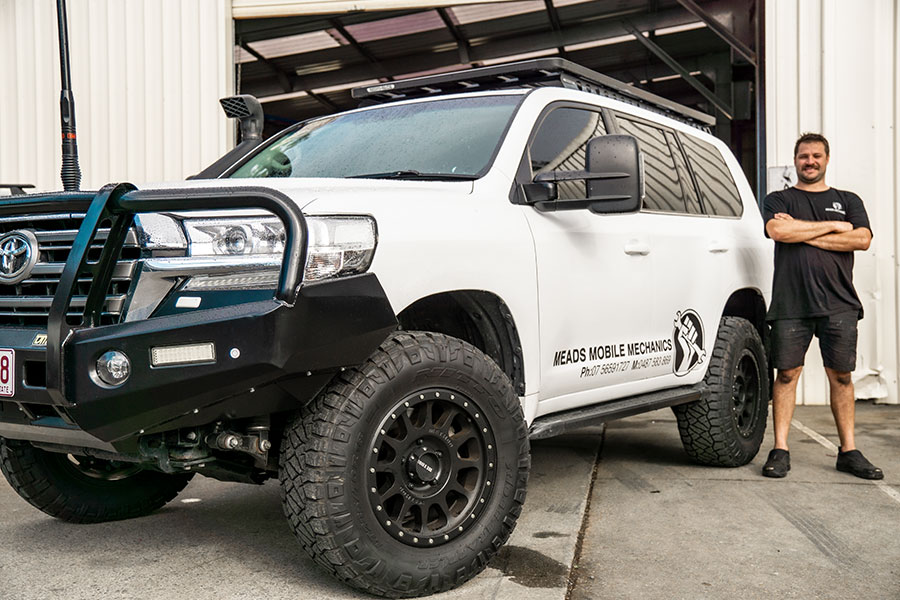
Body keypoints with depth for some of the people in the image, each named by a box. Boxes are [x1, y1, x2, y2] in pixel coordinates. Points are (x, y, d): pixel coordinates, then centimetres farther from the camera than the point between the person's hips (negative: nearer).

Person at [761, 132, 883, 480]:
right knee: (787, 373, -2)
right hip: (790, 303, -1)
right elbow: (777, 231, -9)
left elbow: (862, 239, 0)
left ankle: (848, 451, 12)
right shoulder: (779, 200, 14)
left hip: (838, 303, 2)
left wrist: (803, 233, -6)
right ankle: (780, 450, 4)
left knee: (841, 376, 4)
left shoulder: (848, 201, 18)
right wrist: (832, 226, -3)